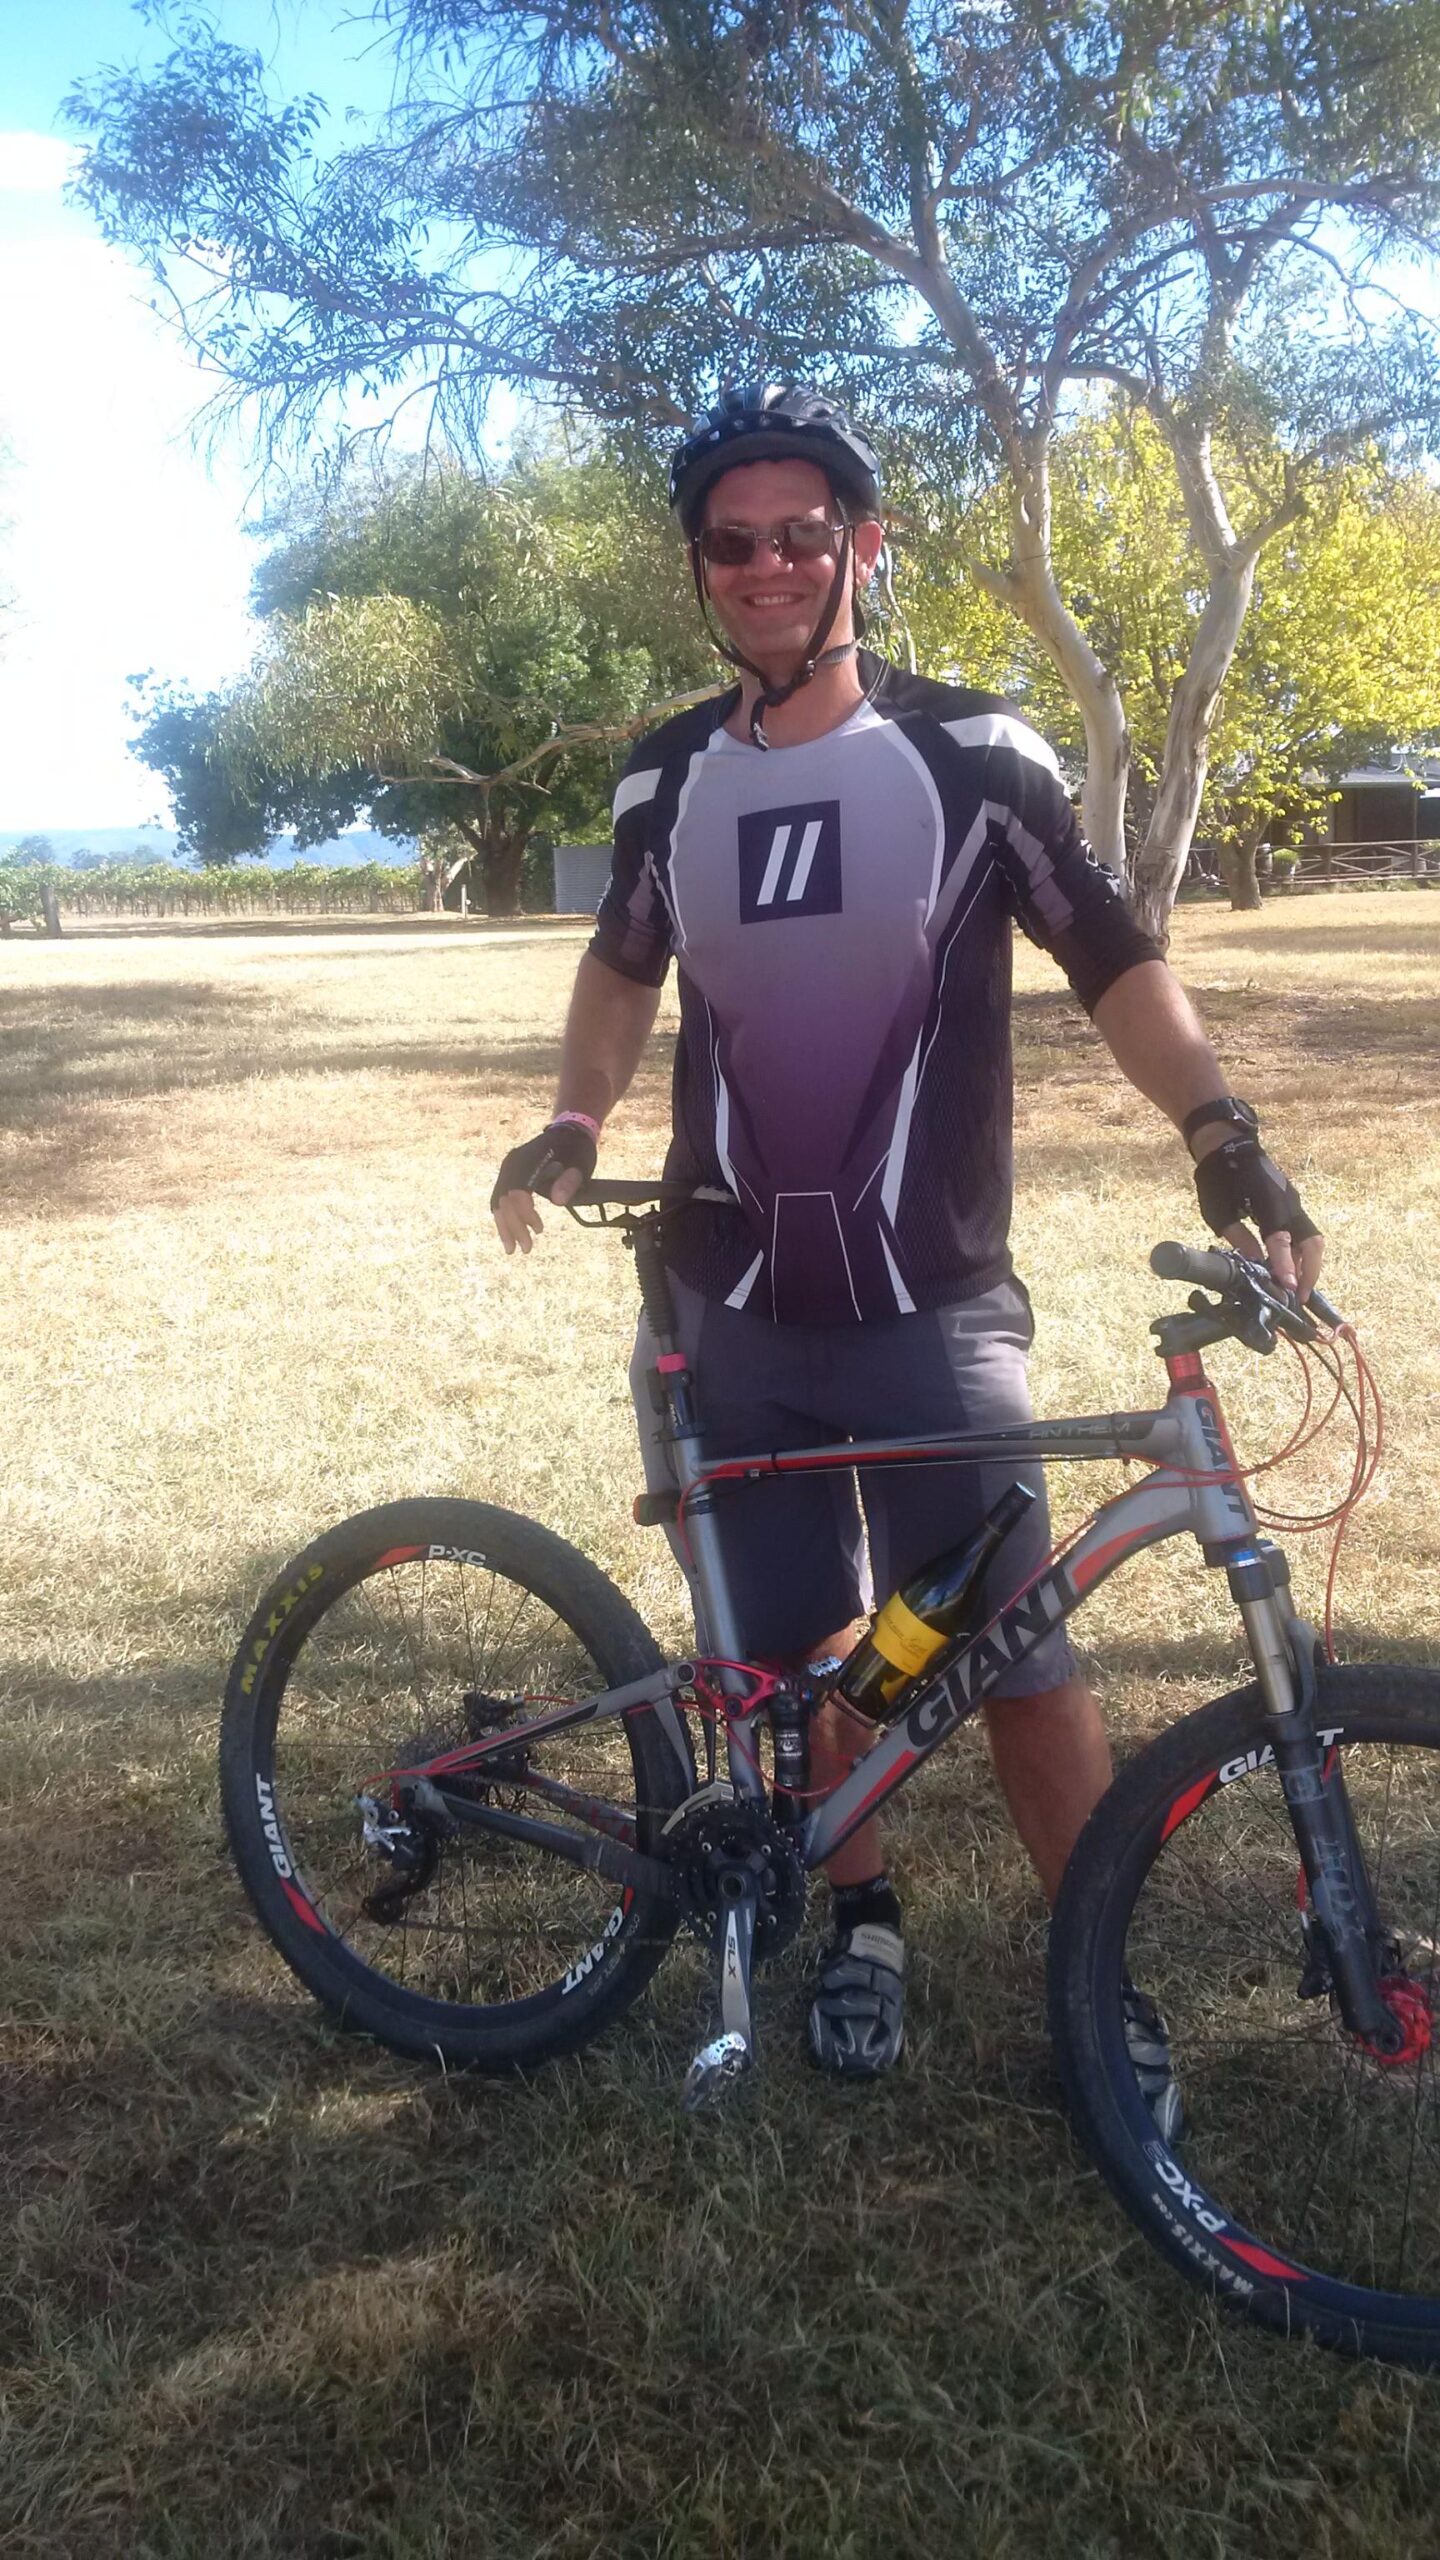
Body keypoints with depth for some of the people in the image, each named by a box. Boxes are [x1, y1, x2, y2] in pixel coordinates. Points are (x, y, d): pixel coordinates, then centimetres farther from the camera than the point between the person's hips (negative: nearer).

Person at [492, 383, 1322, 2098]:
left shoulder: (969, 754, -6)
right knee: (802, 1648, 12)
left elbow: (1109, 957, -5)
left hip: (932, 1310, -3)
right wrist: (574, 1123, 4)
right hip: (735, 1314, 3)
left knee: (1017, 1653, 0)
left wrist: (1219, 1132, -21)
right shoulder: (668, 781, 4)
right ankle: (863, 1920, 33)